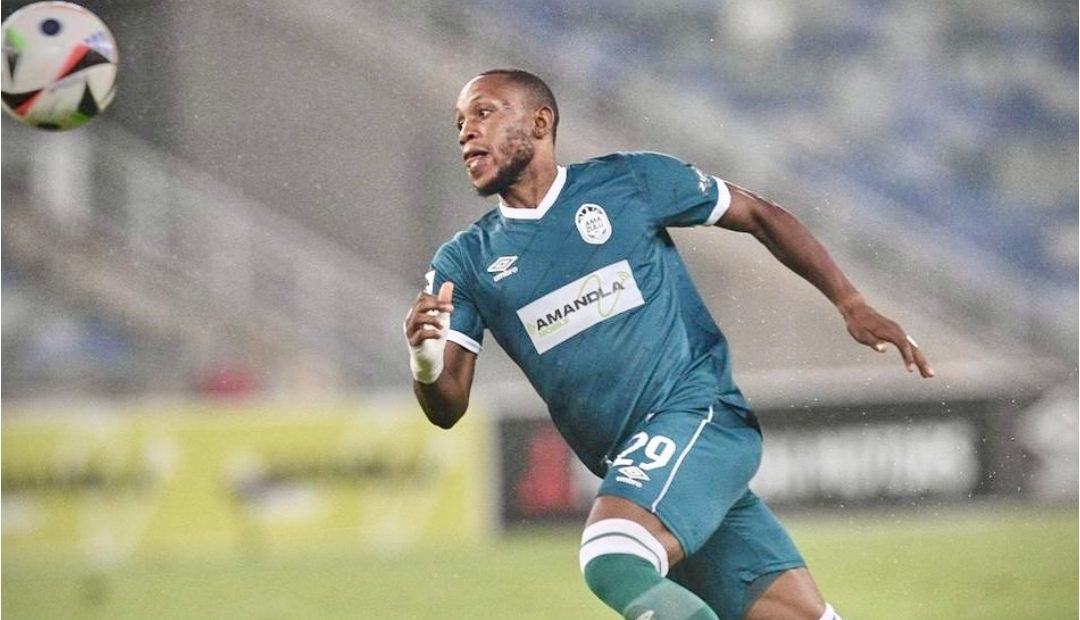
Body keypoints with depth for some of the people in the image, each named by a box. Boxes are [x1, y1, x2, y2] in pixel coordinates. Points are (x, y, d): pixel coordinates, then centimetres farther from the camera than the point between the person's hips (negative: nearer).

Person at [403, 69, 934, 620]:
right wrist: (425, 363, -22)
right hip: (628, 469, 4)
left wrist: (851, 305, 5)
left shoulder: (627, 182, 2)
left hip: (699, 414, -4)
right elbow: (447, 408, 2)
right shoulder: (465, 262, 9)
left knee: (613, 563, -30)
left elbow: (760, 216, 11)